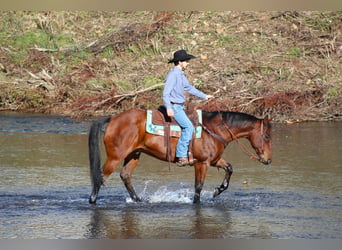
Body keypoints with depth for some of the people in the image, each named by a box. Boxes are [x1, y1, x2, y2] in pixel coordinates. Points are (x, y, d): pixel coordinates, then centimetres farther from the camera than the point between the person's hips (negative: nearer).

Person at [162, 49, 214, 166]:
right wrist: (169, 108, -34)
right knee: (188, 127, -21)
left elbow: (189, 88, 29)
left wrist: (204, 96, 31)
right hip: (174, 107, -10)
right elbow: (166, 93, -21)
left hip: (180, 107, 10)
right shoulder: (173, 74, -14)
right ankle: (181, 156, -24)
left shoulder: (181, 75, 15)